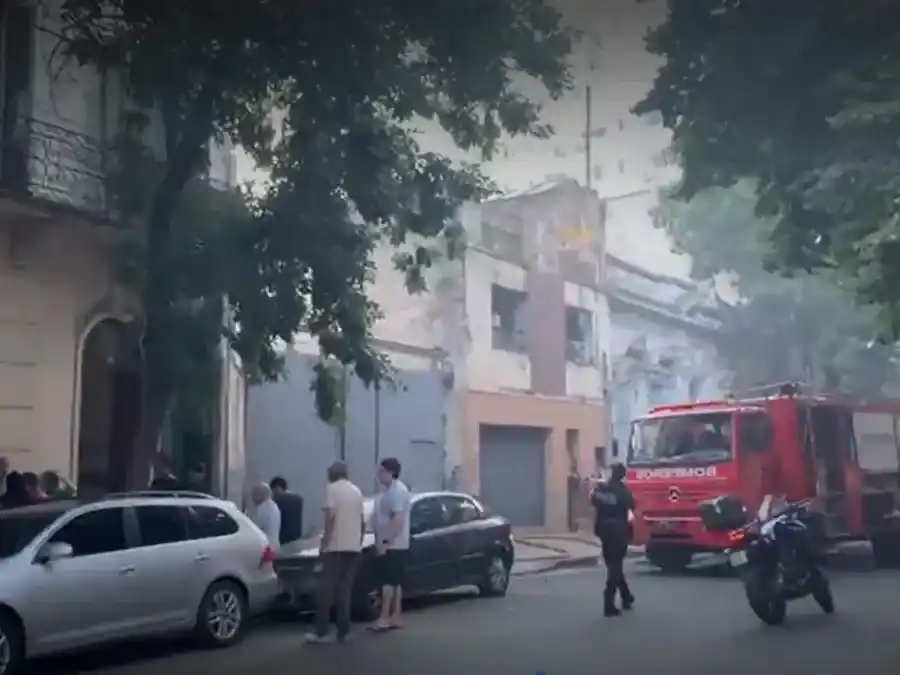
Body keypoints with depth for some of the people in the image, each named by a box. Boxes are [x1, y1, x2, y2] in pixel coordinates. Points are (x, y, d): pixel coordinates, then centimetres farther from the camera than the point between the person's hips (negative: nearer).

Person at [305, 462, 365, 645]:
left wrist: (325, 540, -10)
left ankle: (321, 632, -6)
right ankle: (343, 632, 7)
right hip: (354, 547, 6)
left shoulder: (332, 488, -3)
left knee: (327, 589, -3)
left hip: (336, 546, -6)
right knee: (345, 590, 9)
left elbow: (330, 515, -14)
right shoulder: (356, 491, 16)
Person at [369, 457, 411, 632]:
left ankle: (385, 618, -9)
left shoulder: (398, 490, -15)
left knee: (388, 582, -9)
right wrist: (379, 541, 15)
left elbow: (398, 520, -23)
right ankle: (394, 618, 13)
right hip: (387, 544, 10)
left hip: (394, 545, -10)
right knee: (394, 582, 10)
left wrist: (385, 542, -23)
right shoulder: (386, 491, 16)